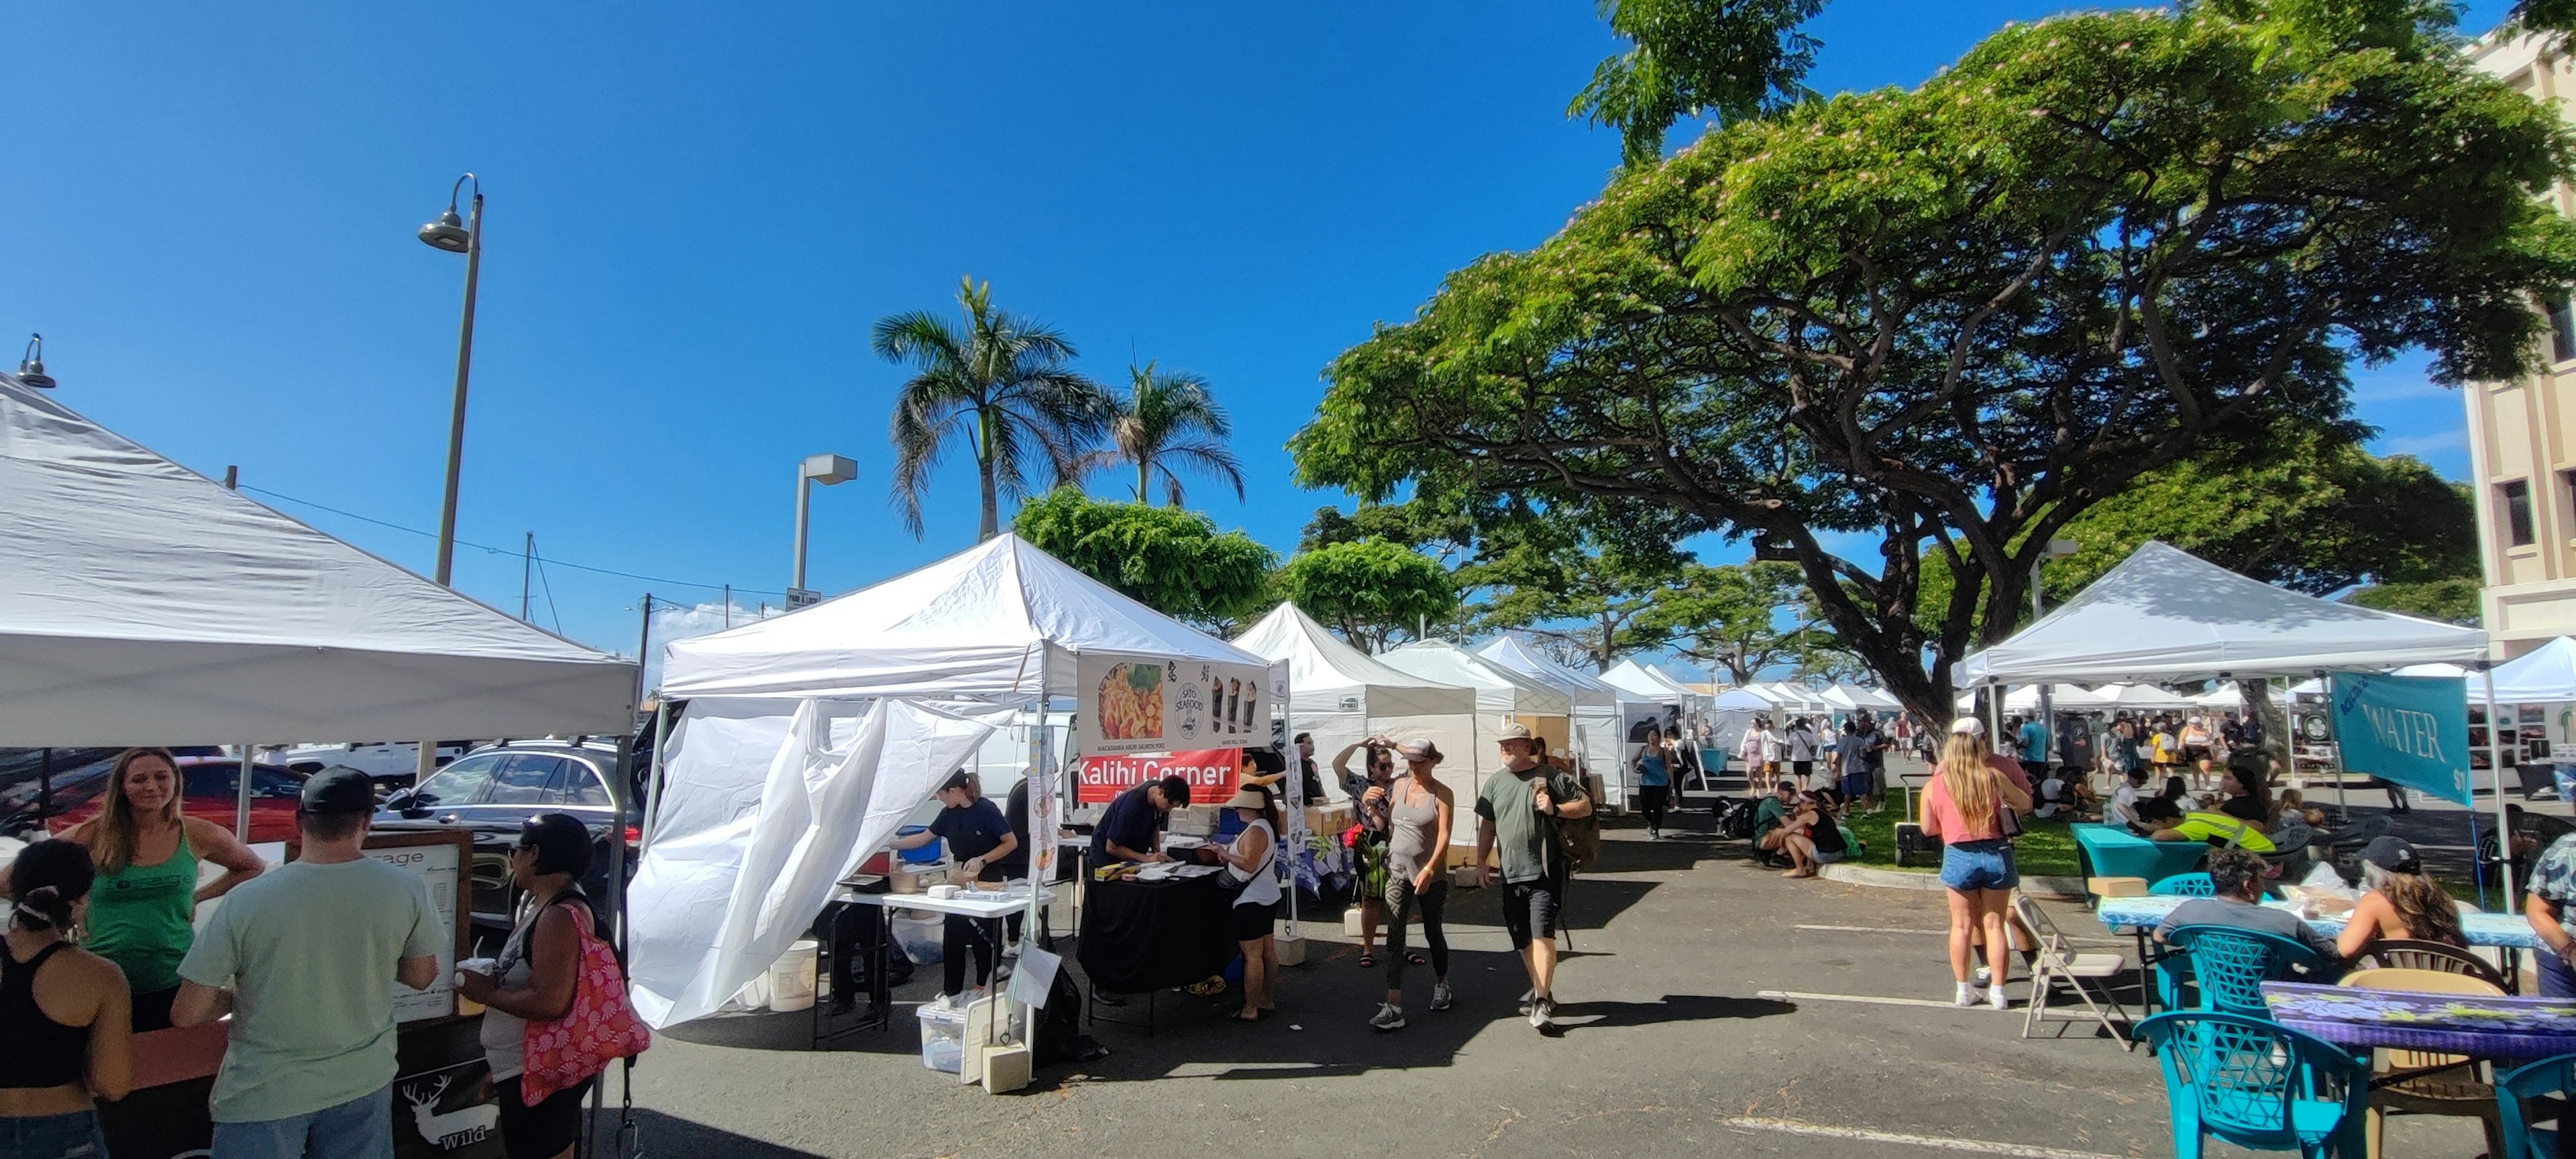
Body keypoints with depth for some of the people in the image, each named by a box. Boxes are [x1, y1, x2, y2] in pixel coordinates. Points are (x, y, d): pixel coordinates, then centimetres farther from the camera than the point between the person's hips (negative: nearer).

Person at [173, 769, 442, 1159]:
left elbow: (187, 1013, -10)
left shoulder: (247, 899, -17)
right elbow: (421, 977, 1)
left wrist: (239, 993, 9)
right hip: (363, 1082, 2)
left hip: (264, 1094, -2)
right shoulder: (407, 890, -14)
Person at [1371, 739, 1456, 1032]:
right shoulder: (1399, 786, 5)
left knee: (1433, 932, 14)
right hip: (1397, 871, 3)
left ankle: (1441, 984, 41)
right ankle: (1394, 1007, -7)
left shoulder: (1442, 794, -9)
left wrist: (1428, 870, -24)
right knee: (1394, 938, -5)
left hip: (1430, 874, -3)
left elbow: (1444, 836, -16)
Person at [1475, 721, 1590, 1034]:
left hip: (1545, 872, -5)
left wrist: (1556, 809, -15)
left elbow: (1586, 806, 1)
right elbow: (1487, 825, 17)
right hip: (1511, 874, 5)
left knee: (1542, 934, -15)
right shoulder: (1495, 782, 11)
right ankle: (1541, 991, 31)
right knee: (1523, 941, 12)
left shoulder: (1551, 778, -2)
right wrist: (1482, 860, 11)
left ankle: (1541, 1003, -13)